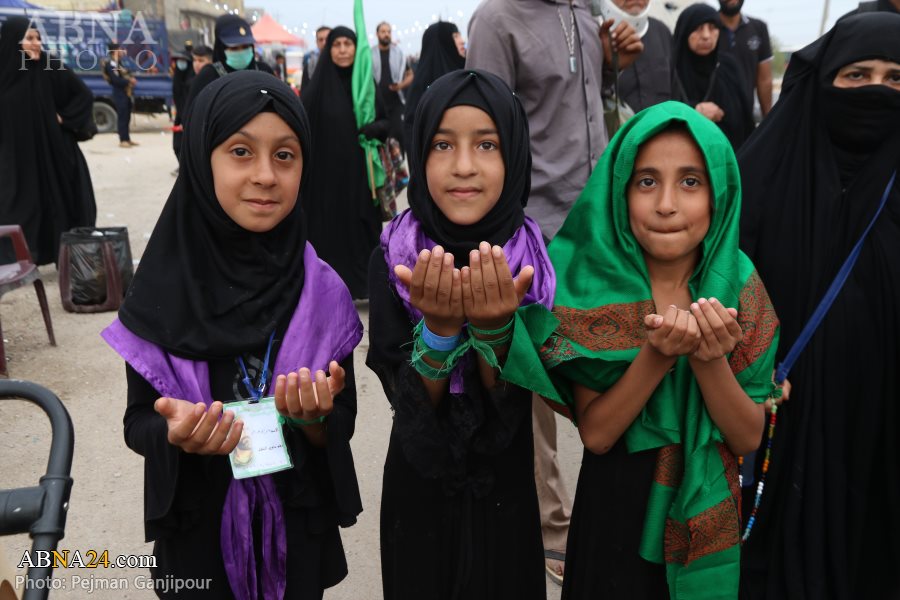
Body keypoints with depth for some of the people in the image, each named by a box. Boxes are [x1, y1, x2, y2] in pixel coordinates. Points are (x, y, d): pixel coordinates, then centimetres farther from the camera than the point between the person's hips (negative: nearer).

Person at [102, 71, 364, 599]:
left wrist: (313, 418, -27)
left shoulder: (323, 291, -12)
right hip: (196, 533, 0)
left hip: (299, 527, 1)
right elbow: (138, 422, -6)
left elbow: (342, 427, -6)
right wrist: (176, 433, -27)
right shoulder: (162, 289, -14)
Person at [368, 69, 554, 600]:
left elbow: (511, 402, -17)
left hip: (505, 494, 0)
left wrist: (496, 327, -35)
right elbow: (409, 401, -18)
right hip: (420, 494, 0)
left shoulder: (536, 258, -15)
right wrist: (438, 326, -35)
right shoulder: (392, 258, -15)